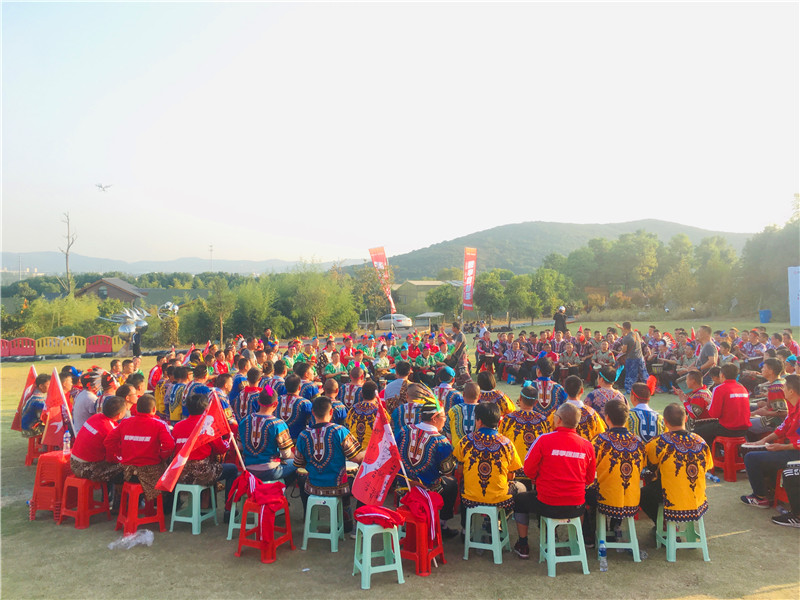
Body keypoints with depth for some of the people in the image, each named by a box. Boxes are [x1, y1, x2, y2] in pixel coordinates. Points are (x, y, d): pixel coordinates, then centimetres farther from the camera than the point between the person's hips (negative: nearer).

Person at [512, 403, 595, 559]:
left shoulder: (544, 440, -14)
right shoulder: (587, 446, -4)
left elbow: (528, 470, -7)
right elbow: (589, 479, 7)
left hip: (548, 506, -3)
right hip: (576, 508, 4)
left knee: (520, 499, 26)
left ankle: (523, 546, 32)